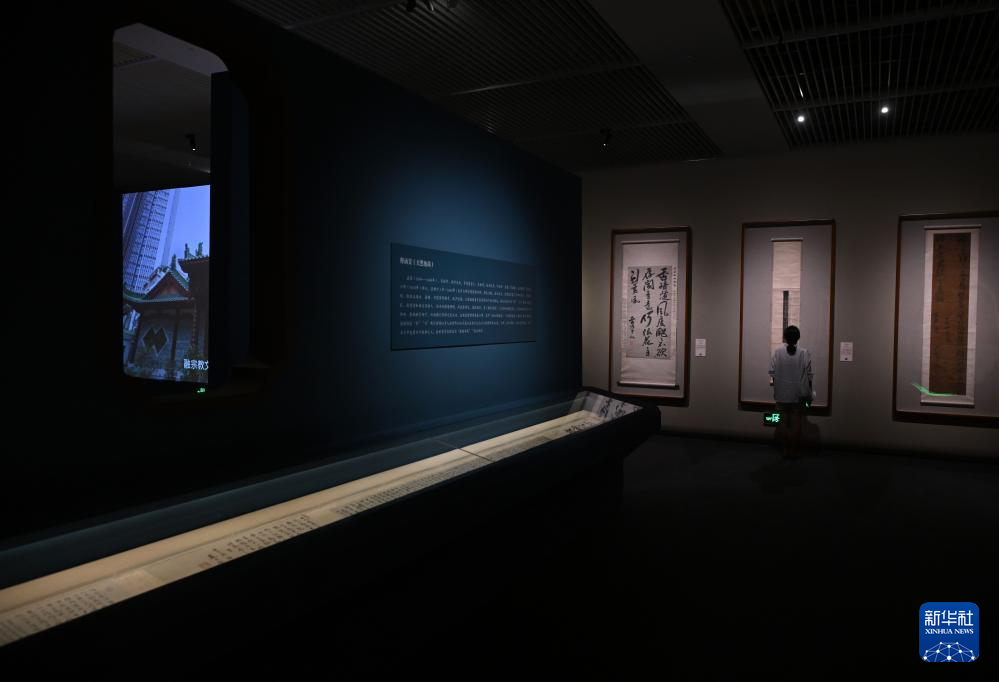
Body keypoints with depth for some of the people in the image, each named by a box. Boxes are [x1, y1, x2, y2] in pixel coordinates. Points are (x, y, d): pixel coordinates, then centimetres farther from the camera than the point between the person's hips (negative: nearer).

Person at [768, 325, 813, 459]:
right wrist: (809, 394, 5)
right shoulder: (804, 353, -8)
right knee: (796, 422, 7)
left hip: (782, 394, 1)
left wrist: (772, 381, 14)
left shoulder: (777, 352, -7)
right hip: (798, 394, -1)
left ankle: (785, 450, 15)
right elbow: (809, 376, -6)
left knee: (783, 421, 10)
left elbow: (772, 373, -5)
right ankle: (793, 451, 12)